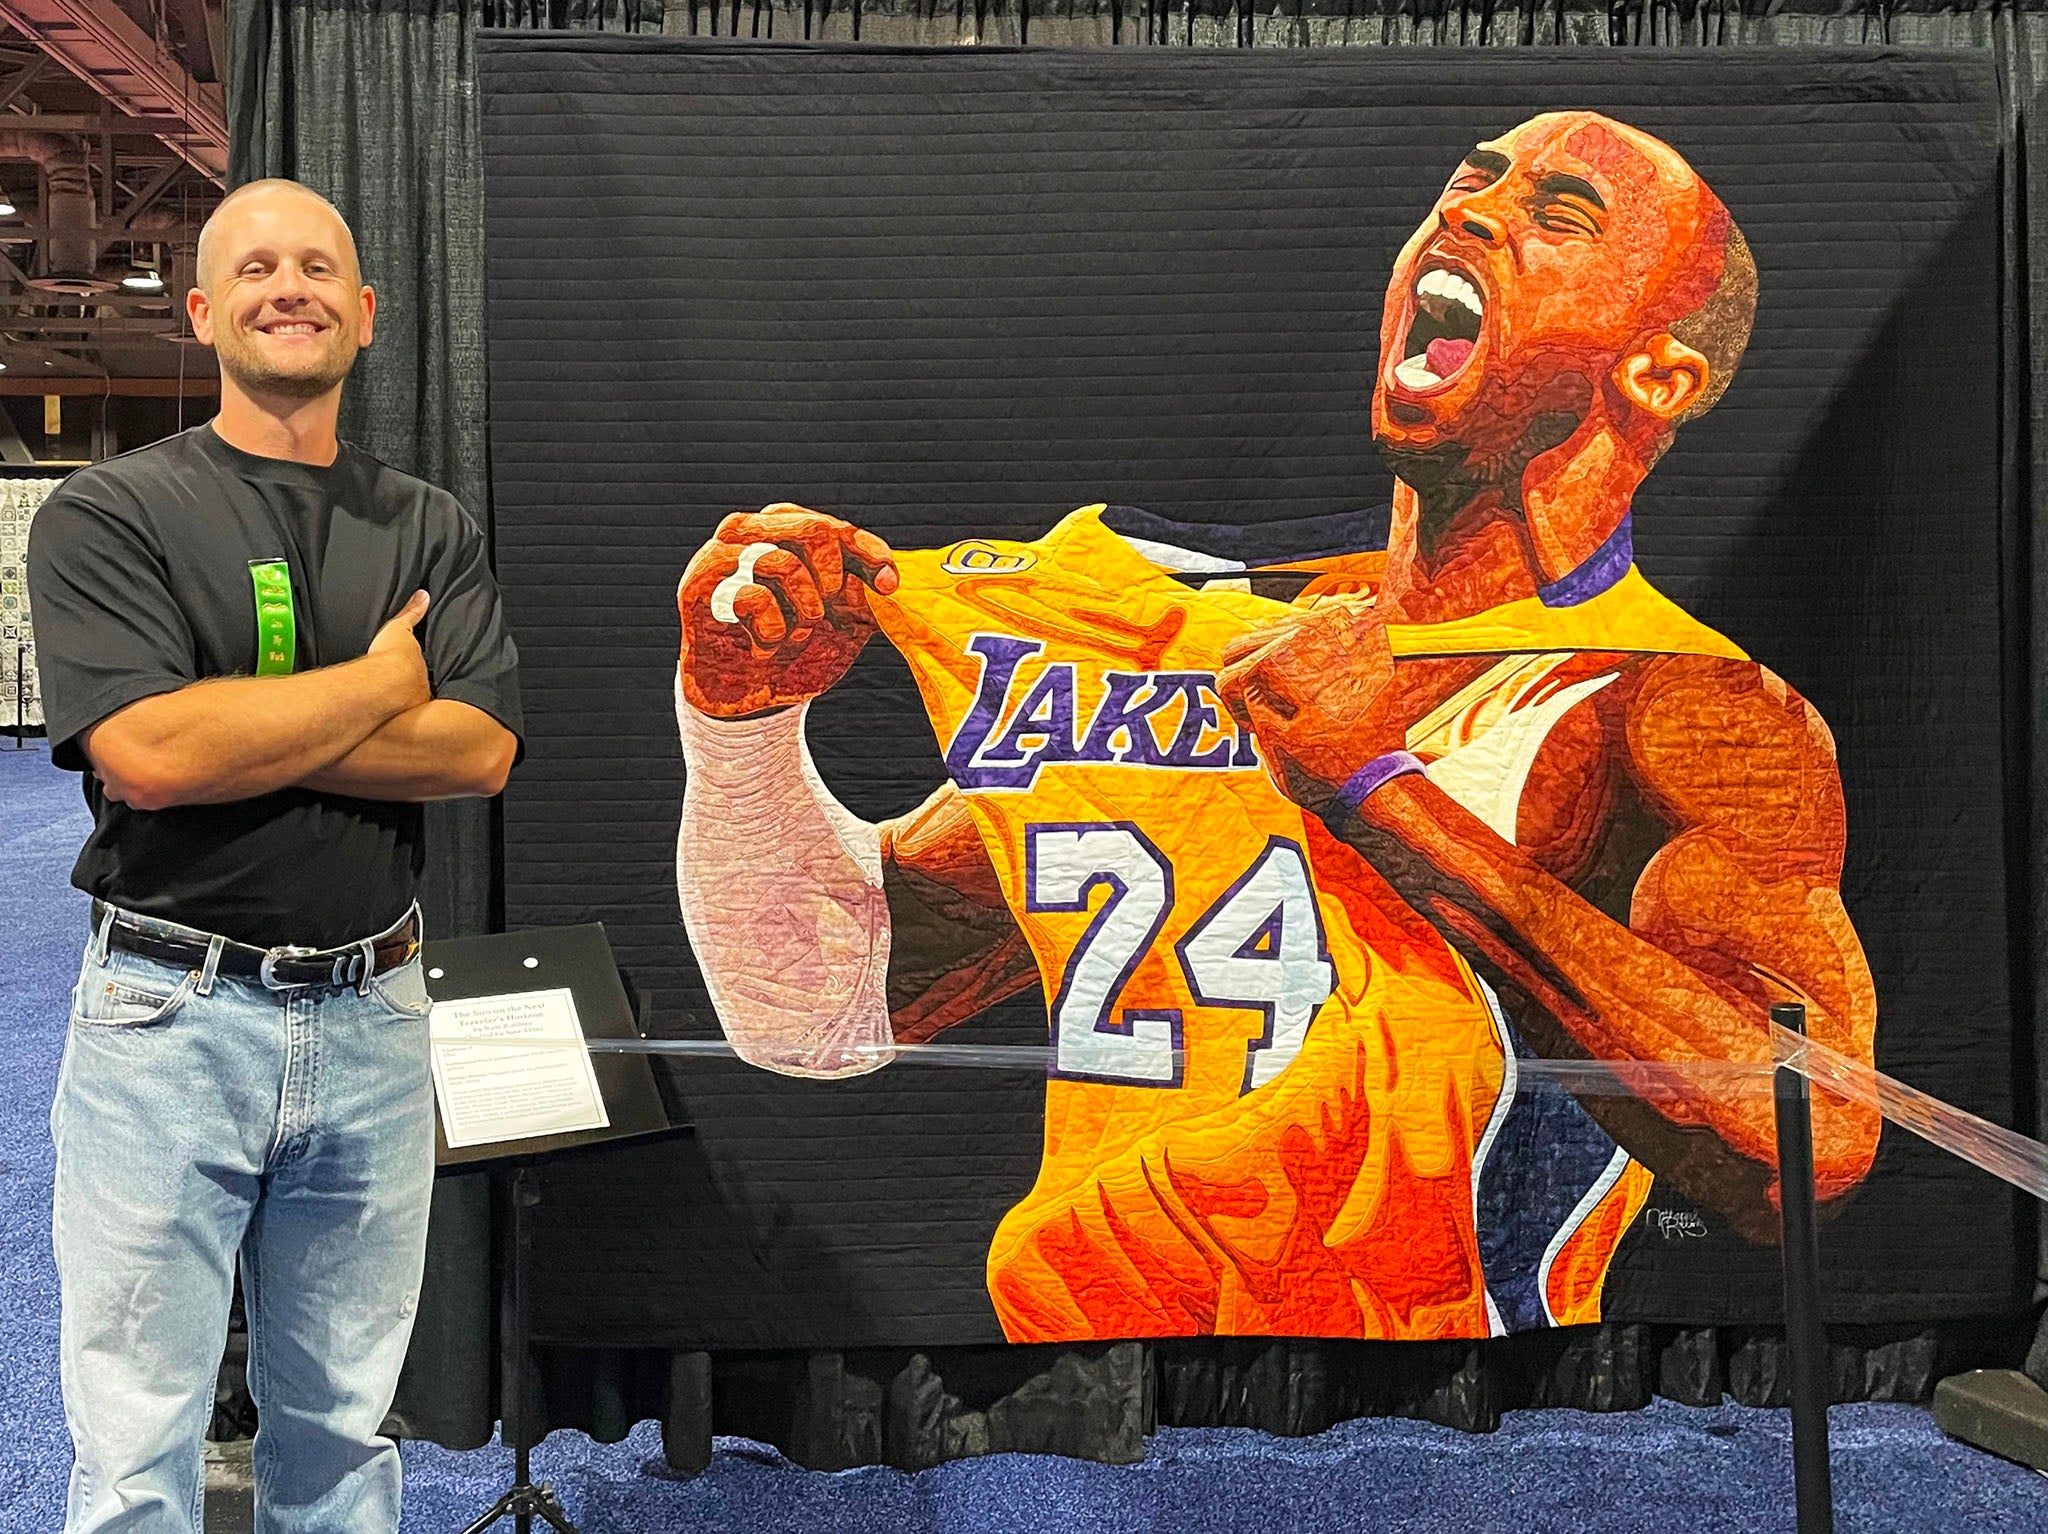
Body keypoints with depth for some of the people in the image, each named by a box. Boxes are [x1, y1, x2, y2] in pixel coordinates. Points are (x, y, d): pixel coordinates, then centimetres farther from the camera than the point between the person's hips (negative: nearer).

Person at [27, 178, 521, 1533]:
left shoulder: (431, 529, 8)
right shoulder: (107, 515, -2)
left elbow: (482, 749, -6)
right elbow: (142, 754, -17)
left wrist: (238, 731, -14)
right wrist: (383, 679, -8)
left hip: (372, 1015, 3)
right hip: (172, 1015, -3)